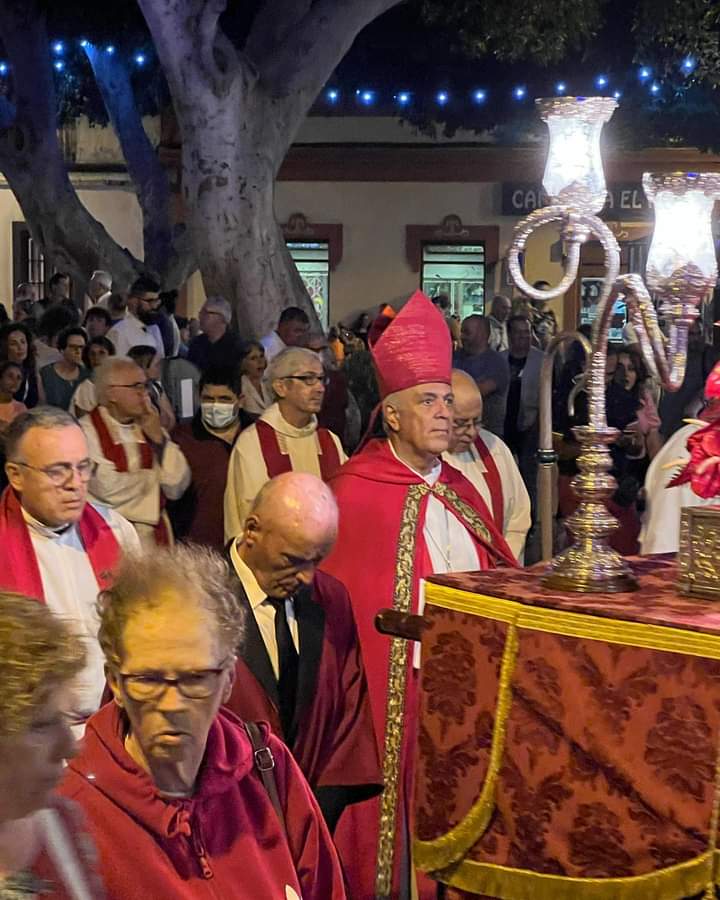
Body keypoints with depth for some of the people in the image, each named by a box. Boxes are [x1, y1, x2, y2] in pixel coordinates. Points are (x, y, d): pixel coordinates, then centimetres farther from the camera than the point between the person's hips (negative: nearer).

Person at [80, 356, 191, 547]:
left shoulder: (149, 427, 10)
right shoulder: (87, 431, -9)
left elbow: (177, 488, 5)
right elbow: (109, 489, -17)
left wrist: (159, 438, -5)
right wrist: (153, 475, 1)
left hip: (156, 537, 5)